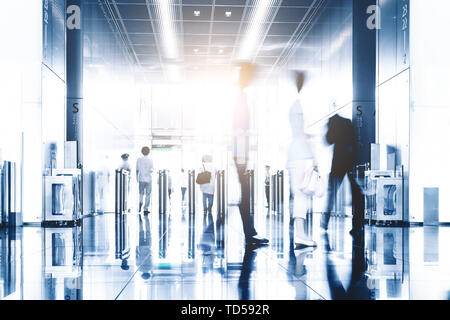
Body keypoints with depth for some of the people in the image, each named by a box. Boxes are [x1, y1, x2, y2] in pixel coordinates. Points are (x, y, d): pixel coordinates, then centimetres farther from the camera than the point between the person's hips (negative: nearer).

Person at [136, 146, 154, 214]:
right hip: (148, 179, -2)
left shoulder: (139, 159, 1)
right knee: (148, 194, 5)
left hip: (141, 179, 2)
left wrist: (137, 178, 20)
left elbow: (137, 170, 7)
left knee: (141, 193, 19)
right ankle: (145, 209, 1)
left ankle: (140, 202, -9)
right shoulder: (150, 159, -6)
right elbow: (151, 170, -9)